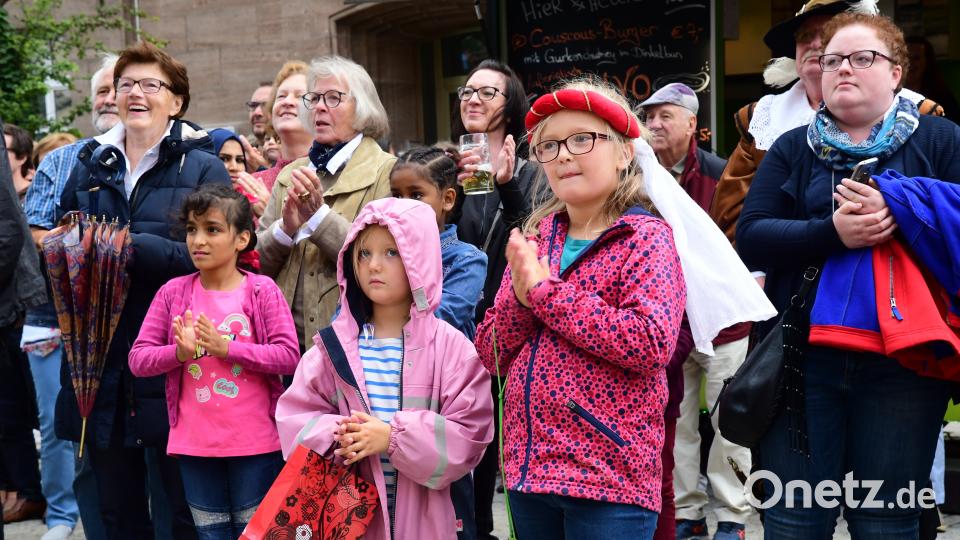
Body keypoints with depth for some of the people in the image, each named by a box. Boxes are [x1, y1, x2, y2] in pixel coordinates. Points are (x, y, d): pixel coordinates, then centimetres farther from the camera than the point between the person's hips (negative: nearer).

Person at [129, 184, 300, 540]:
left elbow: (289, 356, -12)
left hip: (256, 443, -2)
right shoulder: (173, 292, 1)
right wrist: (179, 352, -19)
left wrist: (227, 348, -20)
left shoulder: (262, 291, -6)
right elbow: (138, 358, 0)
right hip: (195, 443, 3)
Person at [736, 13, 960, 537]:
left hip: (903, 361, -1)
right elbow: (750, 237, -1)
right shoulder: (793, 148, 11)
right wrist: (831, 233, -16)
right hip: (804, 356, 1)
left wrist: (898, 210, -17)